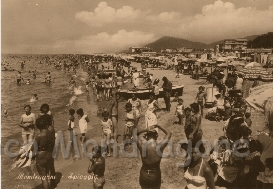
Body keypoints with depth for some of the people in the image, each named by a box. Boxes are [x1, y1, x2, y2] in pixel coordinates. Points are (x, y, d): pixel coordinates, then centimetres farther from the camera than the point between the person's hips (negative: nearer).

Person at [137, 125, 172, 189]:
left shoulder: (142, 145, -17)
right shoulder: (160, 146, -18)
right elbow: (169, 133, -2)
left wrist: (146, 129, -10)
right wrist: (158, 126, 1)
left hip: (144, 174, 1)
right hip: (155, 175, -1)